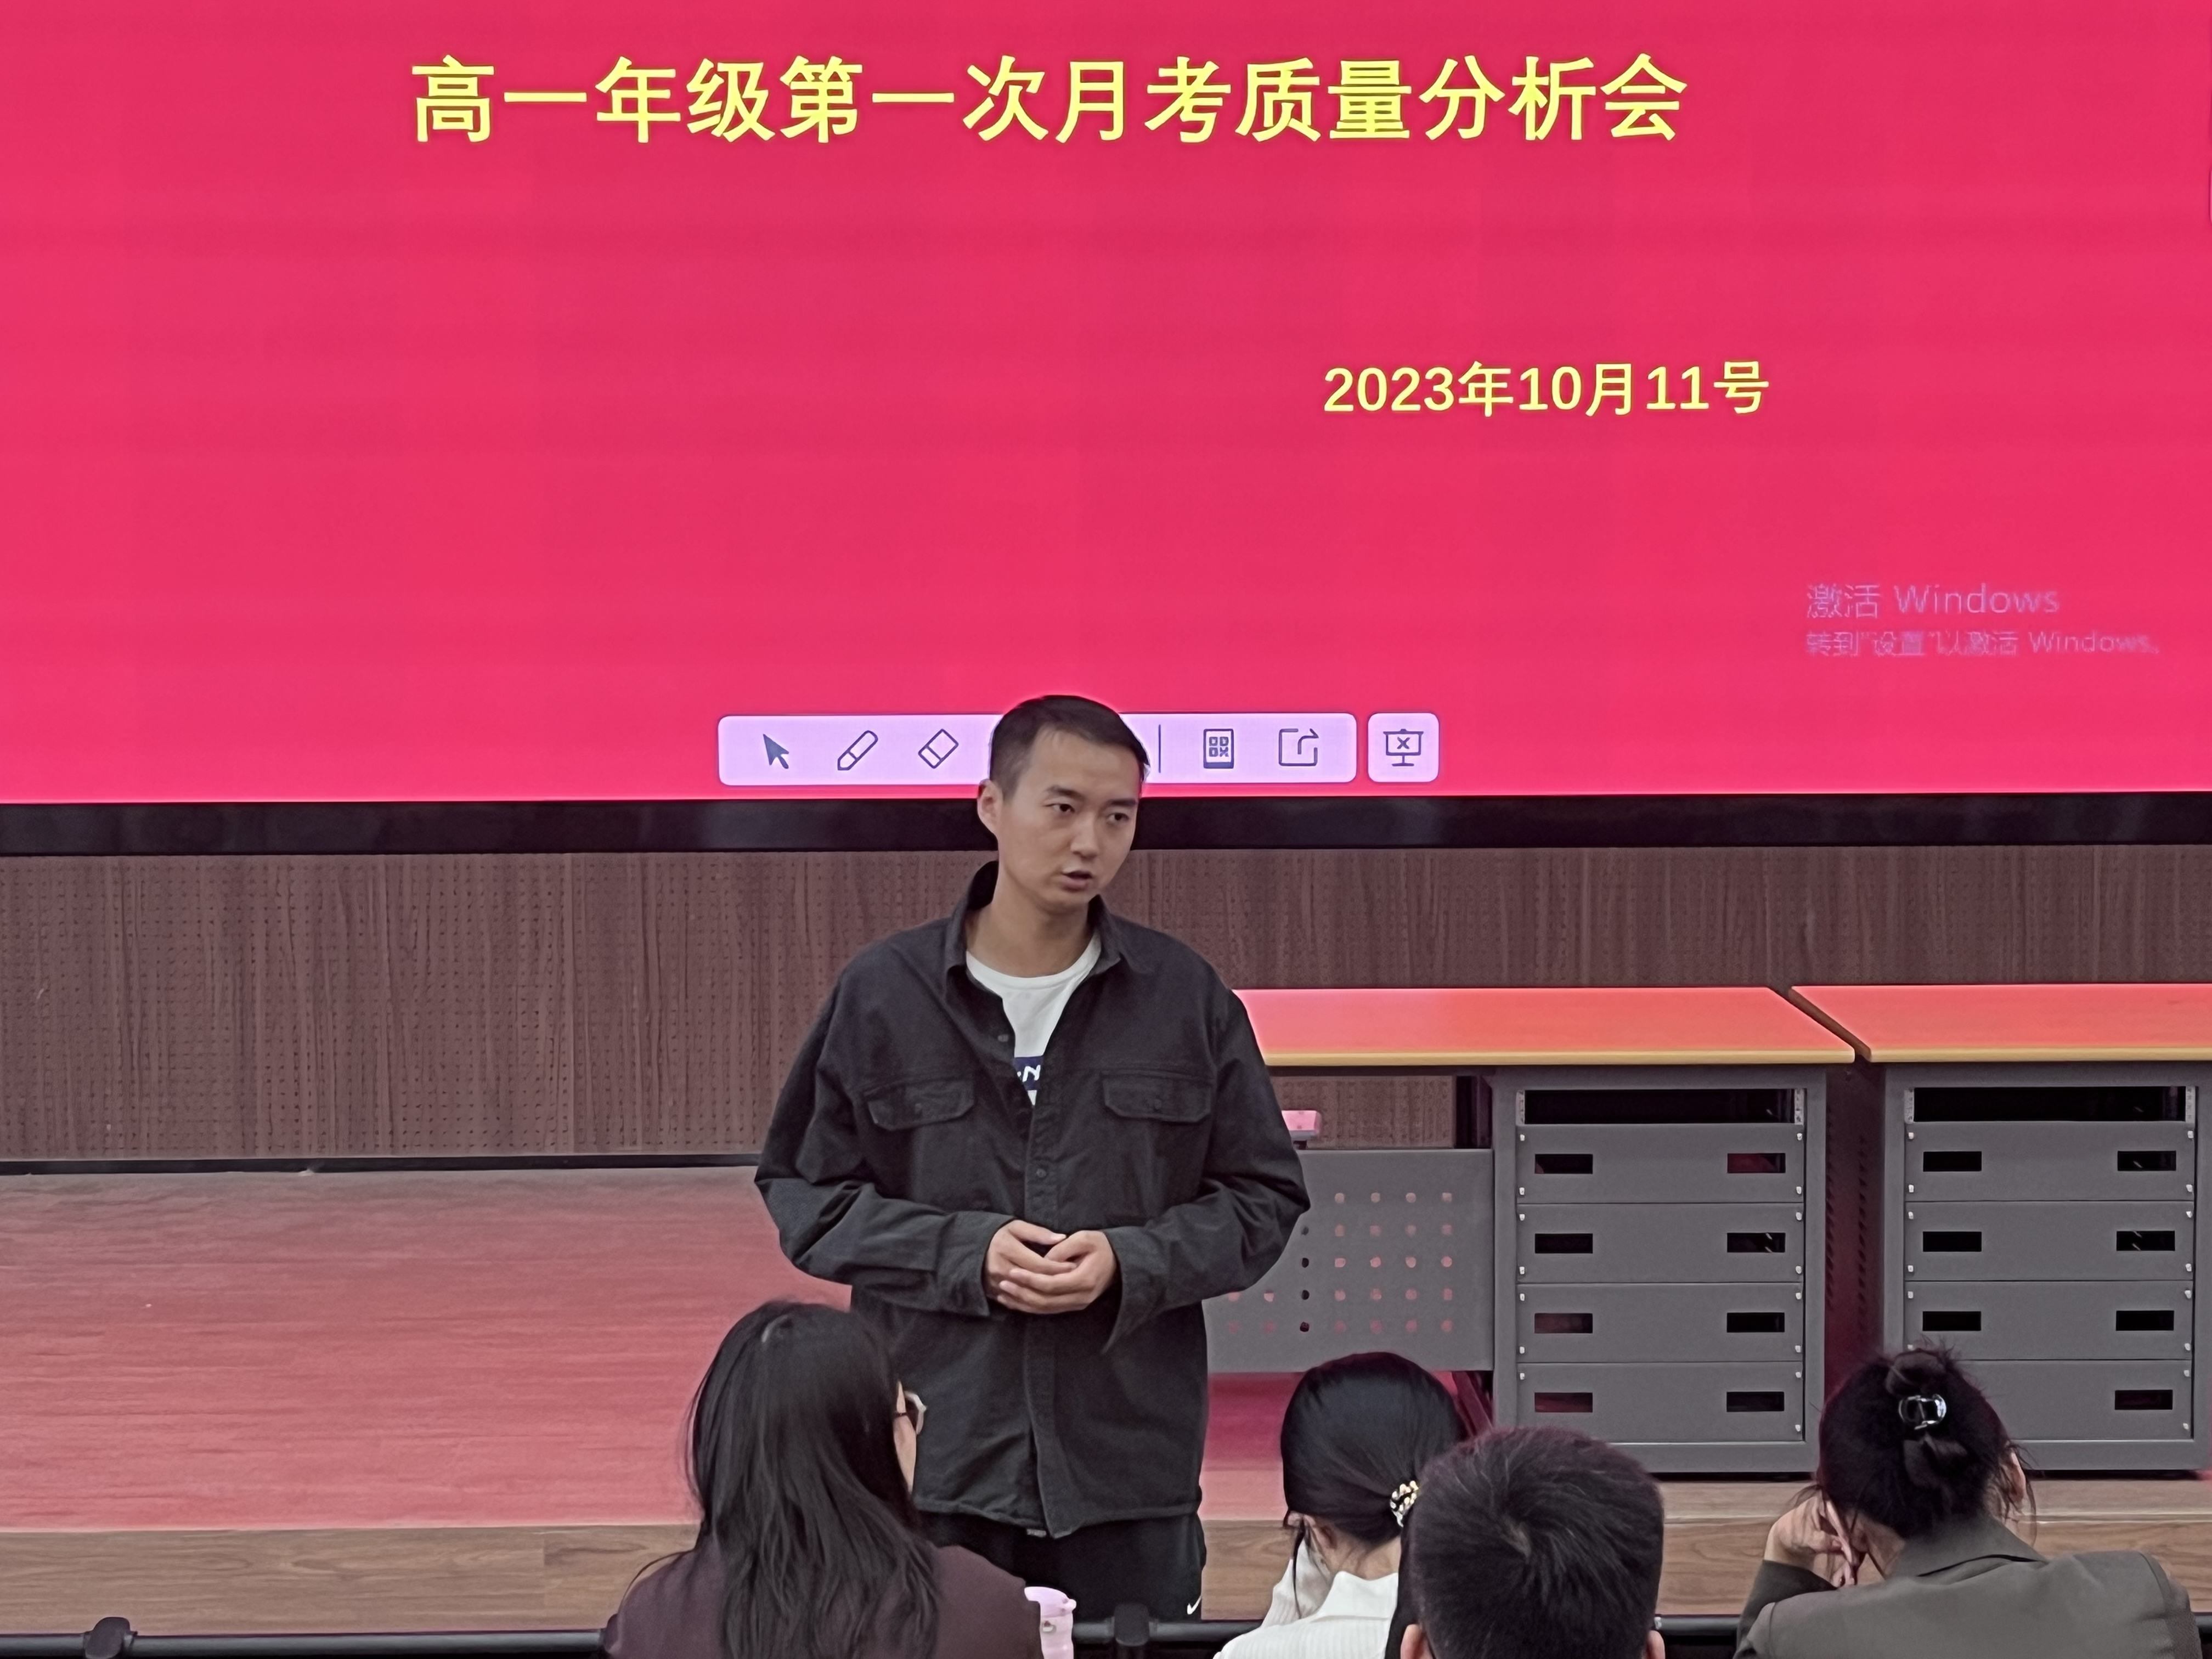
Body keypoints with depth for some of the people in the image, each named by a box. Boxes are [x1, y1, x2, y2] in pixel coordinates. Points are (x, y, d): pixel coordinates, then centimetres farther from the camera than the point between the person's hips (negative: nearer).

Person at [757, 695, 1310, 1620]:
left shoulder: (1186, 997, 4)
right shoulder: (882, 993, 1)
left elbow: (1262, 1197, 7)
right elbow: (805, 1193, 4)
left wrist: (1131, 1264, -11)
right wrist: (964, 1255, -11)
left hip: (1131, 1461, 1)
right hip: (934, 1456, -1)